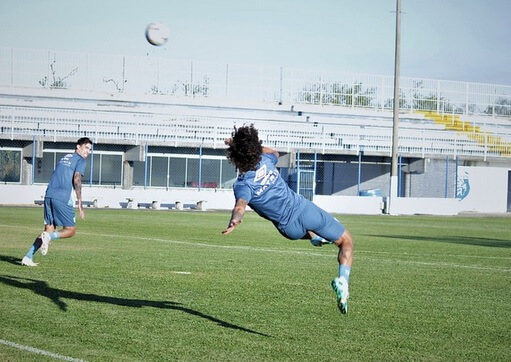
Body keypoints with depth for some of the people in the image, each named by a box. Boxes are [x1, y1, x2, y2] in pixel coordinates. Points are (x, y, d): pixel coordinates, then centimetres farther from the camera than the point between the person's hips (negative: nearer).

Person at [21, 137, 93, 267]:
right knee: (71, 230, 5)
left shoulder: (64, 158, 25)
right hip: (62, 198, -7)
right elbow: (76, 179, -11)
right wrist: (80, 203, -13)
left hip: (49, 195, 7)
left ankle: (28, 257, -1)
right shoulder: (81, 160, 2)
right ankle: (49, 237, -22)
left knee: (49, 229, 11)